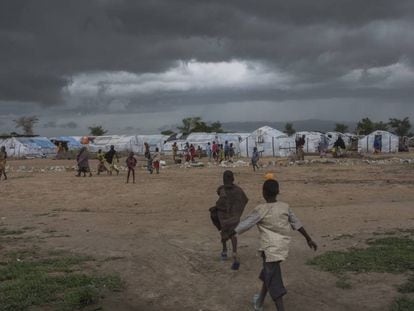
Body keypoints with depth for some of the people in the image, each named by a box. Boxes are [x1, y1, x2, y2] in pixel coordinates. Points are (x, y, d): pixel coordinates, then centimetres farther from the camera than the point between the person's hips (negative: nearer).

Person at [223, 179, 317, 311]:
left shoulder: (261, 210, -12)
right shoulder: (285, 207, 2)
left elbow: (244, 225, -8)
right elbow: (297, 224, 9)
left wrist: (228, 236, 5)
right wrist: (309, 239, 19)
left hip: (270, 249, -7)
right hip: (283, 247, 7)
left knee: (273, 282, -3)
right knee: (268, 272, 25)